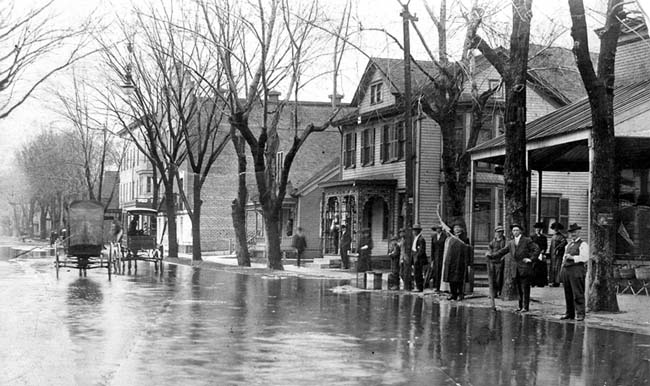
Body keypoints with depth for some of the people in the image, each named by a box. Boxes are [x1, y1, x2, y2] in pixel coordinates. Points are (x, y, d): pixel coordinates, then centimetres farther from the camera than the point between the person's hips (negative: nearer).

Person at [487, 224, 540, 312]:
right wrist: (491, 255, 0)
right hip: (515, 270, 5)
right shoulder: (510, 243, 16)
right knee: (518, 290, 7)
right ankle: (521, 306, 14)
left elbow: (537, 249, -1)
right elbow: (501, 252, 12)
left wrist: (531, 259, -10)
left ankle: (525, 307, -3)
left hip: (525, 268, -5)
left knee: (525, 289, -6)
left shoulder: (527, 241, 2)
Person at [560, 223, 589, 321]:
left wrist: (572, 257, -16)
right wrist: (563, 267, 17)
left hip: (577, 270, -8)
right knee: (568, 293, 10)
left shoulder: (583, 244, -2)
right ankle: (569, 313, 17)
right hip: (566, 269, 8)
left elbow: (585, 258, -14)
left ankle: (580, 314, -6)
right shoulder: (568, 244, 23)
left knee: (578, 293, -8)